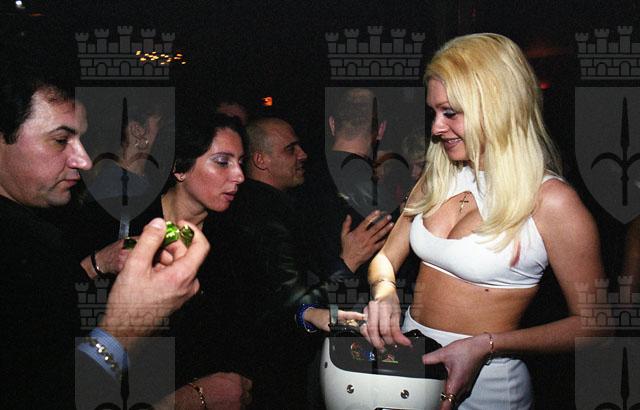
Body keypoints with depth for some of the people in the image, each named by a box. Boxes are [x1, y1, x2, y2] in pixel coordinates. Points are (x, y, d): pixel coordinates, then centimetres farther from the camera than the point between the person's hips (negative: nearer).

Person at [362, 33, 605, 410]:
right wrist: (384, 292, -14)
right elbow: (386, 258, 10)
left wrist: (486, 345, -20)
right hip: (411, 358, 5)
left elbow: (592, 324, -11)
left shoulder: (551, 202, -15)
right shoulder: (438, 179, 4)